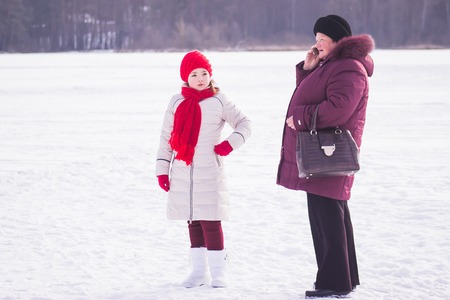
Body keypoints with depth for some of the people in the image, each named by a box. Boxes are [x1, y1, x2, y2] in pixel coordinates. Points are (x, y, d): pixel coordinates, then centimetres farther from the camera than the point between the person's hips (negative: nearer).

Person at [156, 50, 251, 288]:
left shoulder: (219, 101, 0)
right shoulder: (177, 102, 6)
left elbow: (244, 123, 6)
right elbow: (166, 137, 9)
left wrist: (231, 143, -11)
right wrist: (162, 169, 6)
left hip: (209, 173, -3)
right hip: (182, 175, 3)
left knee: (211, 222, -7)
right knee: (193, 222, 9)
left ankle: (218, 273, -1)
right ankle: (199, 271, 17)